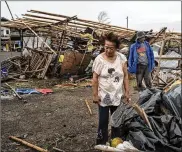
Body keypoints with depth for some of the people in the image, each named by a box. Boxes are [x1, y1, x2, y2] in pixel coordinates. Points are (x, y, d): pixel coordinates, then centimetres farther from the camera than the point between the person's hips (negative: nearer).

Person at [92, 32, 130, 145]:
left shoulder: (122, 58, -5)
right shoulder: (99, 59, -11)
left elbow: (125, 76, 2)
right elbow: (95, 78, -7)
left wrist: (127, 92, 1)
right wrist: (95, 95, -9)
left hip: (118, 96, 3)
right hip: (103, 96, -2)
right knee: (103, 121, 4)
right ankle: (101, 144, 20)